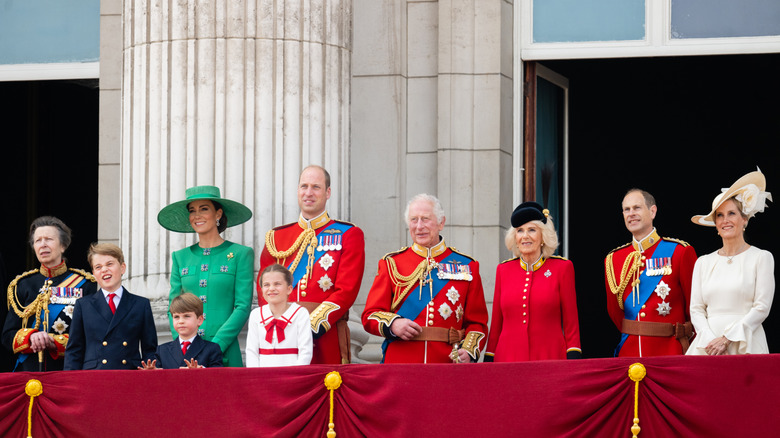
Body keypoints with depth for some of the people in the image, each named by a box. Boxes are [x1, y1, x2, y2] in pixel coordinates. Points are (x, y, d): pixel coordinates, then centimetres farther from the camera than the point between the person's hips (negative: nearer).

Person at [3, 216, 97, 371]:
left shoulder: (83, 283, 5)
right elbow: (8, 335, 10)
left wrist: (54, 342, -14)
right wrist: (31, 337, -10)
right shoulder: (23, 285, 13)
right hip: (29, 370, 2)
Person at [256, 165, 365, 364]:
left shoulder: (349, 235, 5)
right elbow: (264, 290, 10)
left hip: (326, 337, -2)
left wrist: (312, 327, -15)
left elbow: (346, 291, -5)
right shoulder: (276, 237, 15)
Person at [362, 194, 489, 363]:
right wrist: (393, 324, -14)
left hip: (448, 364, 0)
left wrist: (469, 351, -9)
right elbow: (370, 315, 7)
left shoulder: (467, 266, 9)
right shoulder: (391, 264, 9)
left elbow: (477, 321, 10)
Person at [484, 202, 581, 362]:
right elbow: (496, 324, 13)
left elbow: (571, 323, 2)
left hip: (550, 359, -2)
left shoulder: (562, 268, 2)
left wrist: (573, 363, -6)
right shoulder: (503, 270, 9)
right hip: (508, 359, 2)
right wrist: (488, 361, 9)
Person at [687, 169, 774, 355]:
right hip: (708, 345, 3)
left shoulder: (762, 258, 5)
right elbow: (696, 309, 10)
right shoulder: (703, 262, 16)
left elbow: (762, 308, -3)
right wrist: (710, 340, -8)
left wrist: (726, 339, -10)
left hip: (745, 346, -3)